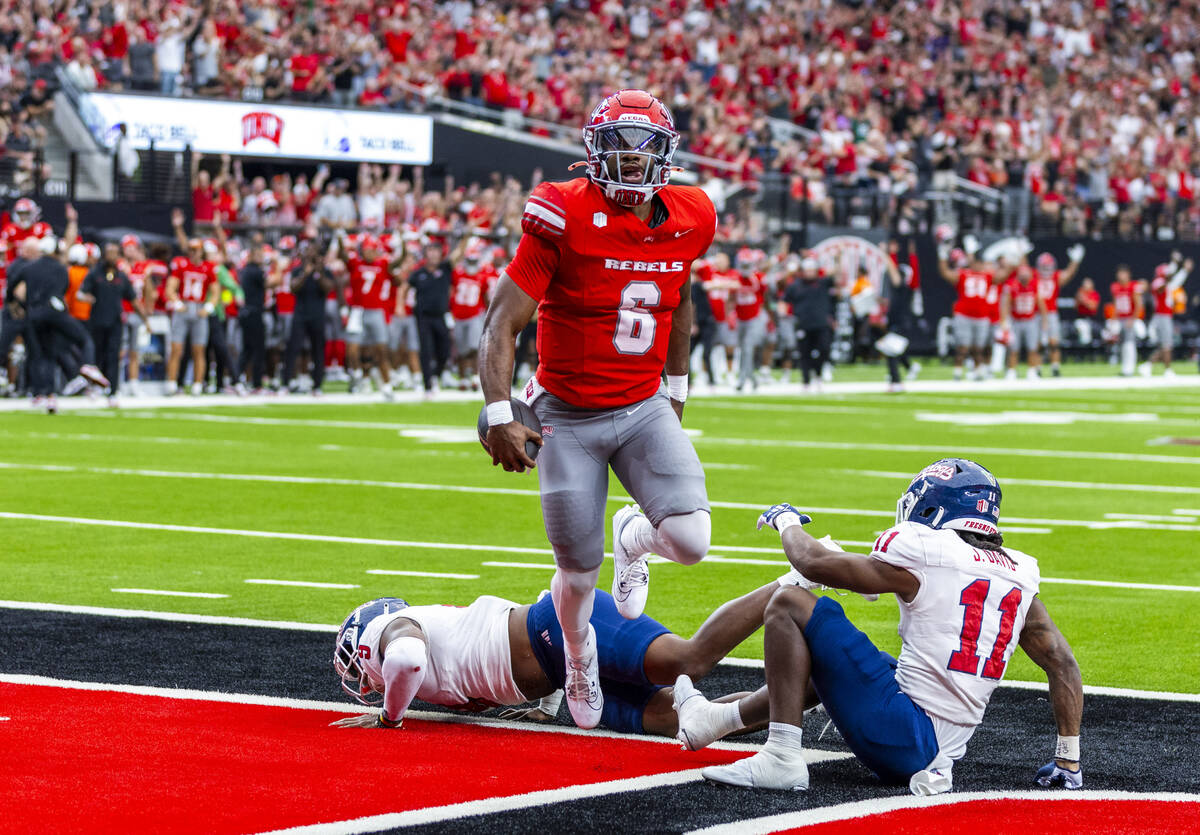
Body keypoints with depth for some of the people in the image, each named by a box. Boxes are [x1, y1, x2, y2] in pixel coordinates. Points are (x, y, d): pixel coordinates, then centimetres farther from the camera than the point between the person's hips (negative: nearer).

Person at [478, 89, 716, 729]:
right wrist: (499, 417, -26)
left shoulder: (689, 221, -4)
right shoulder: (565, 218, -18)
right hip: (568, 417, -3)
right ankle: (579, 654, 39)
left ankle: (634, 536, 21)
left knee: (690, 541, -18)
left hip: (644, 410, 3)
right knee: (579, 573, 3)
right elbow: (502, 323, -17)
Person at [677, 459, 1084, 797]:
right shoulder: (1018, 577, 9)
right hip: (944, 749, 8)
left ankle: (782, 758, -8)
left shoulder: (921, 557, -10)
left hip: (901, 738, -8)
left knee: (790, 605, -4)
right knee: (823, 661, 30)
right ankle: (714, 718, 43)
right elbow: (1063, 664, 13)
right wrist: (1069, 759, 21)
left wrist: (787, 521, 22)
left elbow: (814, 563, 0)